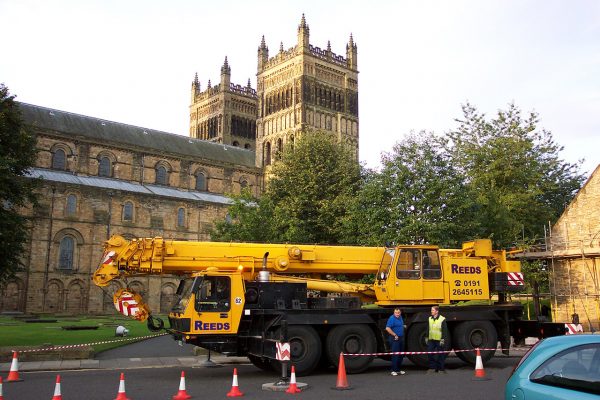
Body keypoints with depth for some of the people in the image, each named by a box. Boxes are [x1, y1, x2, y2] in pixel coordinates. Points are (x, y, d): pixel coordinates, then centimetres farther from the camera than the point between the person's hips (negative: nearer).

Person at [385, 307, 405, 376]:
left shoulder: (400, 317, 10)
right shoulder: (392, 318, -16)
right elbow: (387, 328, -24)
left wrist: (404, 326, 13)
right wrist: (395, 335, -20)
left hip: (401, 338, 9)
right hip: (395, 339, -9)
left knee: (401, 355, 12)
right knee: (395, 355, -8)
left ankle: (398, 370, 21)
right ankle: (394, 370, -1)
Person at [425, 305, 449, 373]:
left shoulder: (442, 319, -7)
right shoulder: (430, 319, 10)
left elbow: (444, 331, -8)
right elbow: (428, 329, 16)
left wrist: (443, 339, -13)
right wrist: (426, 337, 14)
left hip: (439, 340, -5)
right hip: (431, 340, 5)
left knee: (440, 355, 3)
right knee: (430, 354, 3)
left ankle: (441, 368, 13)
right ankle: (432, 367, 15)